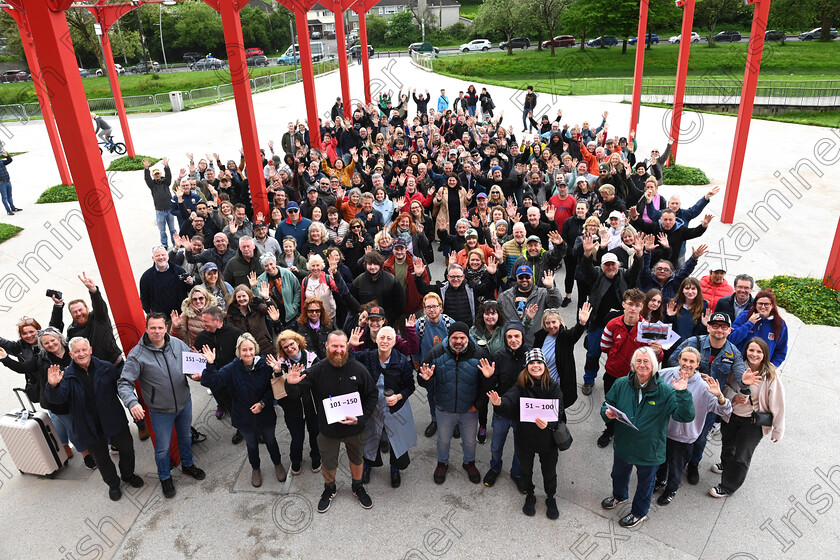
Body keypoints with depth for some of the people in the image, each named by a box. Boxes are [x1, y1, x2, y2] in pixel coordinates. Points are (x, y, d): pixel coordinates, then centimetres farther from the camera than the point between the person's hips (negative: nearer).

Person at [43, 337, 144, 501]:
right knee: (101, 458, 17)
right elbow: (58, 398, -21)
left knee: (126, 449, 16)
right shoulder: (67, 375, -9)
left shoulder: (106, 368, -9)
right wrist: (53, 386, -41)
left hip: (114, 421, 0)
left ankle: (128, 474, 45)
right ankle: (113, 484, 42)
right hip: (90, 427, 0)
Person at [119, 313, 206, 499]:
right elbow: (124, 383, -20)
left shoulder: (178, 344, -9)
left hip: (185, 404, 3)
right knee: (162, 448, 12)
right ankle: (165, 477, 40)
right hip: (160, 412, -3)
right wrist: (132, 403, -37)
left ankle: (187, 465, 52)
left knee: (186, 437, 25)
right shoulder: (137, 354, -18)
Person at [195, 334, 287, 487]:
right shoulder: (232, 369, -17)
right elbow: (212, 382, -22)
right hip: (244, 417, 1)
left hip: (265, 415, -1)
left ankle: (278, 464, 49)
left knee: (270, 441, 22)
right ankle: (255, 469, 49)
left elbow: (273, 388, -10)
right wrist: (210, 365, -35)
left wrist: (263, 403, -22)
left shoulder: (265, 366, -20)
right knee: (251, 445, 23)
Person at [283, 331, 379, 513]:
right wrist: (291, 384, -37)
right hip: (328, 429, 0)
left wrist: (360, 419, -17)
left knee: (356, 460, 23)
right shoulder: (317, 370, -15)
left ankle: (358, 487, 51)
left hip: (354, 429, 0)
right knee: (328, 464, 19)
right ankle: (329, 489, 50)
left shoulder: (358, 369, -15)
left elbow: (372, 396, -7)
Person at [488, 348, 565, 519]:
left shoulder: (553, 387, -12)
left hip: (547, 439, 0)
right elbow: (509, 400, -28)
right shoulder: (521, 385, -12)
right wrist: (498, 403, -51)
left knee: (549, 473, 18)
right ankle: (530, 496, 48)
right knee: (526, 470, 21)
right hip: (525, 437, 0)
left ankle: (551, 499, 46)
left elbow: (559, 413, -14)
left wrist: (548, 424, -34)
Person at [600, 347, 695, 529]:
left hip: (649, 449, -3)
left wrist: (682, 393, -38)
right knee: (619, 473, 29)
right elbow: (607, 404, 1)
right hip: (623, 444, 3)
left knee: (645, 482, 21)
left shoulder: (665, 391, -19)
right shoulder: (621, 384, -11)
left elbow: (686, 416, -24)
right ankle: (619, 496, 62)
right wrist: (607, 413, -21)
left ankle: (639, 512, 49)